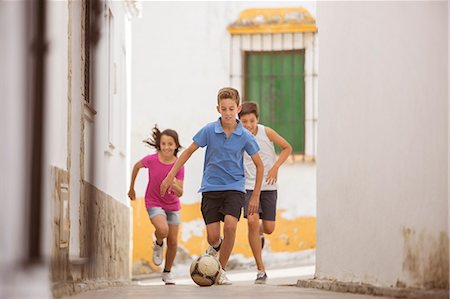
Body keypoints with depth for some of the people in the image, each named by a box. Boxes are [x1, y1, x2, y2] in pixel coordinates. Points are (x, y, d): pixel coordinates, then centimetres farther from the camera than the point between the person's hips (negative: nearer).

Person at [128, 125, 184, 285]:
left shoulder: (179, 166, -16)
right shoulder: (151, 160, -17)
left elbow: (180, 193, -17)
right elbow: (137, 166, 5)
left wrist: (175, 186, -40)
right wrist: (131, 188, 13)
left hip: (172, 206, 2)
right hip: (153, 203, -2)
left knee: (173, 242, 1)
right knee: (163, 230, -29)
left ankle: (167, 272, 23)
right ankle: (158, 244, 7)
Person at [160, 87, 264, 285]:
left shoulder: (245, 136, -5)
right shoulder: (209, 131, -5)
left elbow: (259, 165, 5)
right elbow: (189, 151, 6)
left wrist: (255, 196, 3)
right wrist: (170, 176, 2)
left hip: (234, 188, 0)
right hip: (211, 188, 1)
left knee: (230, 226, -23)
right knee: (213, 236, -6)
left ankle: (221, 270, -4)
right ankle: (216, 247, 35)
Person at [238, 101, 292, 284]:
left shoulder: (266, 132, -8)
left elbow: (287, 148, 3)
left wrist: (275, 168, -8)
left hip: (268, 186, 0)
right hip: (249, 186, 0)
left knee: (269, 228, -2)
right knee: (252, 220, -20)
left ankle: (260, 233, 42)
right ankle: (261, 270, -12)